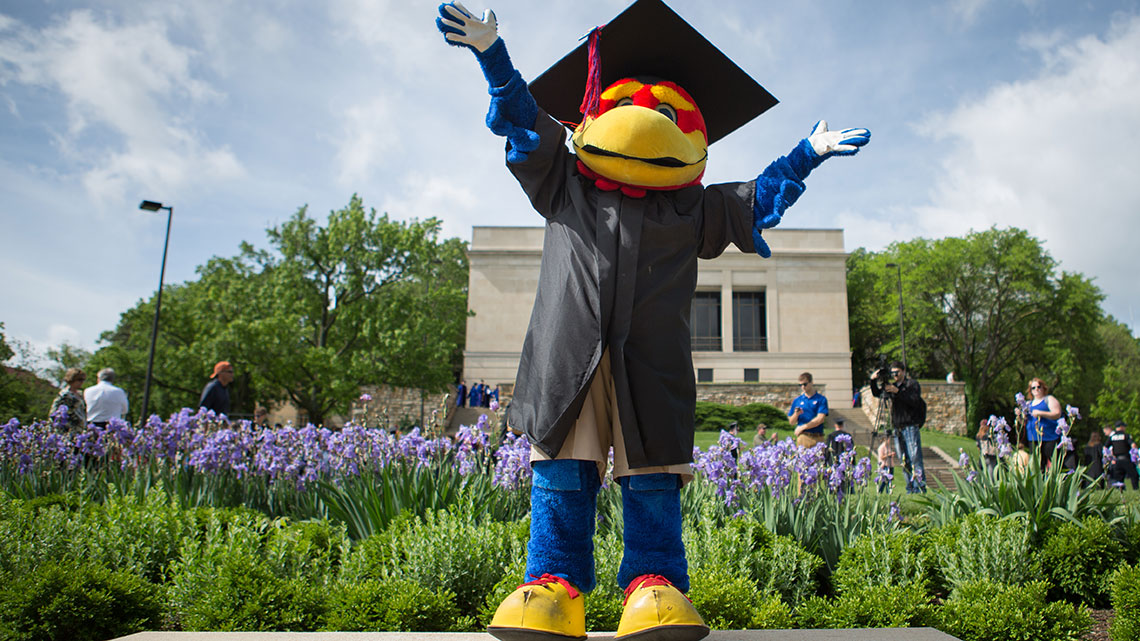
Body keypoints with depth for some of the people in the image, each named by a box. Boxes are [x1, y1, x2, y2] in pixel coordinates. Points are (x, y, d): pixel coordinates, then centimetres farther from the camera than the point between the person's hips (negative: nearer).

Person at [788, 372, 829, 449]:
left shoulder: (821, 399, 4)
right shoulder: (797, 400, 12)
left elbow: (820, 419, -5)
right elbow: (791, 422, 13)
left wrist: (803, 427, -4)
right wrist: (796, 414, -9)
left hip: (817, 438, -1)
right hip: (802, 436, 2)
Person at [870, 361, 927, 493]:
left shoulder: (912, 384, 1)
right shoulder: (891, 385, 17)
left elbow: (915, 401, -12)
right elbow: (877, 394, 10)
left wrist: (898, 392, -20)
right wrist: (873, 381, -6)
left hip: (910, 427, -5)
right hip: (897, 429, 5)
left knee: (915, 458, -10)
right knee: (905, 462, 5)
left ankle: (920, 487, -9)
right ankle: (910, 489, 9)